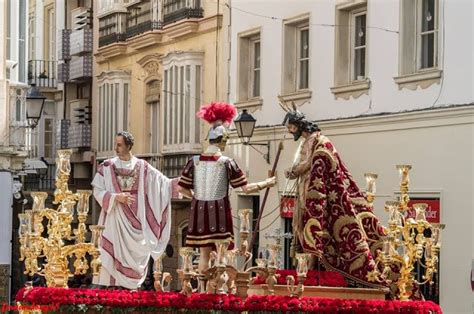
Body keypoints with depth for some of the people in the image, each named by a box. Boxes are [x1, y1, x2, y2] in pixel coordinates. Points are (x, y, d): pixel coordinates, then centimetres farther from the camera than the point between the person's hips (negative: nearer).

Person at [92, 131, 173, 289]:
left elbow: (162, 182, 2)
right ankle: (109, 286, -4)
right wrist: (116, 197, -16)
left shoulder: (142, 167, 5)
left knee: (134, 255, 2)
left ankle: (131, 287, 8)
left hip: (135, 219, 2)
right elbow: (98, 191, -2)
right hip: (114, 218, -2)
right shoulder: (107, 166, 1)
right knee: (112, 252, -7)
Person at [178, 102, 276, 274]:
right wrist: (266, 183, 9)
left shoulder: (194, 161, 1)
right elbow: (246, 188, -5)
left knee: (204, 253, 12)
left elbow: (182, 188, 5)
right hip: (219, 212, -4)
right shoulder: (226, 162, -9)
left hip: (199, 211, 4)